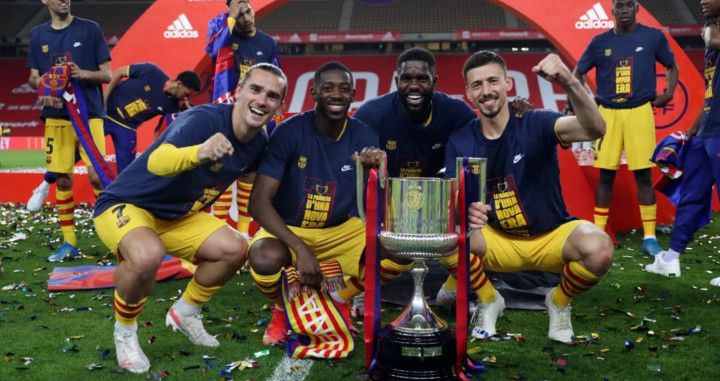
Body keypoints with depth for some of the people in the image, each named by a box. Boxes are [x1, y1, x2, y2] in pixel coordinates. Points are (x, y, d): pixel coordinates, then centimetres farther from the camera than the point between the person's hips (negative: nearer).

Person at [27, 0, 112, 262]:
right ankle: (69, 243, 12)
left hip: (89, 114, -3)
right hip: (56, 116, 3)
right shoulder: (37, 34, 13)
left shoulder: (90, 29, 3)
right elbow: (33, 79, 14)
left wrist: (84, 73, -17)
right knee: (63, 180, 4)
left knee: (97, 176, -11)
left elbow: (107, 74, 2)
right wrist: (42, 81, -8)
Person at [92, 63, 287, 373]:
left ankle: (184, 313, 22)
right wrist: (200, 152, -68)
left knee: (235, 249, -3)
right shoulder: (204, 120, -30)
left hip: (177, 216, 8)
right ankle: (124, 332, -5)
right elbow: (156, 162, -48)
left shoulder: (259, 143, -6)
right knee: (148, 254, -36)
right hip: (125, 205, -8)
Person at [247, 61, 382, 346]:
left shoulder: (364, 138, -8)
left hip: (340, 230, 3)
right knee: (265, 260, -37)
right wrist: (301, 249, -33)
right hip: (287, 230, -3)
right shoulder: (289, 132, -17)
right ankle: (283, 308, 3)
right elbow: (258, 202, -22)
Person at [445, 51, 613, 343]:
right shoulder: (459, 143, -7)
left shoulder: (536, 123, -16)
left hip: (552, 235, -1)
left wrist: (569, 82, -53)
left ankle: (559, 303, 3)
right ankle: (488, 301, 3)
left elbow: (594, 129, -34)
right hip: (497, 242, 2)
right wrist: (463, 211, -38)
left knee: (599, 250, -33)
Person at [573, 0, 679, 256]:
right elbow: (578, 72, 17)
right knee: (605, 175, 4)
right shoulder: (600, 42, 6)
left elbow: (672, 66, 16)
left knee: (643, 175, -1)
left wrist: (669, 94, 1)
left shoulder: (653, 37, 4)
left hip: (640, 112, -1)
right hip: (608, 114, 1)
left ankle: (649, 237, 7)